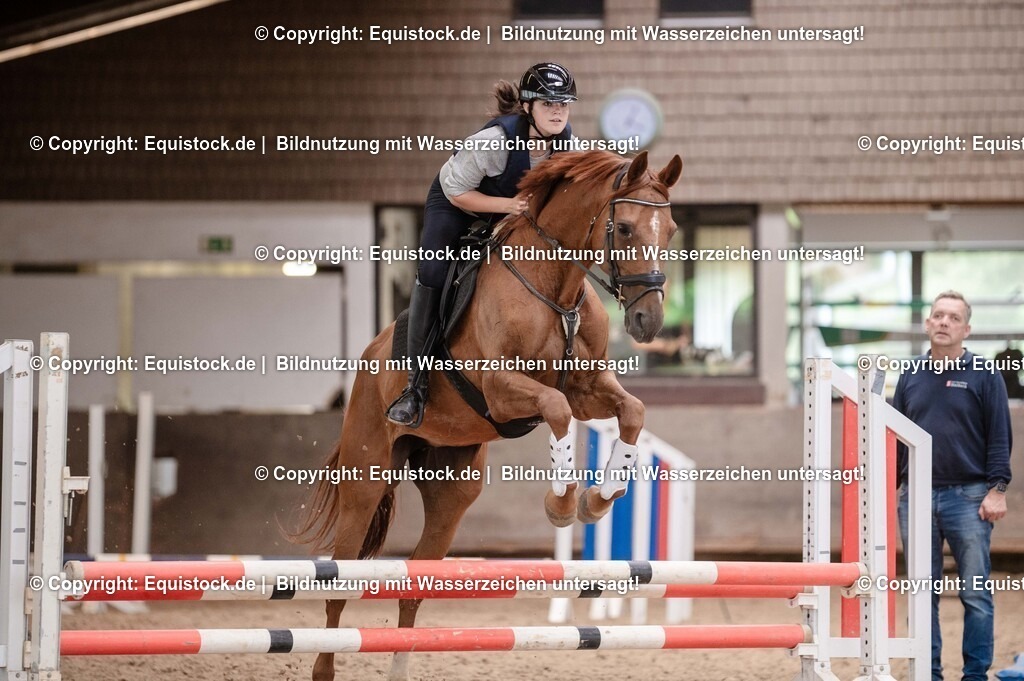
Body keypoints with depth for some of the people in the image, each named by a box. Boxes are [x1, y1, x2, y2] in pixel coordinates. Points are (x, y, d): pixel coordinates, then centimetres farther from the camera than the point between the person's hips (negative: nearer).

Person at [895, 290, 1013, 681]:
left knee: (975, 595, -2)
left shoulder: (983, 375, 1)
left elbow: (1000, 437, -2)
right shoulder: (911, 378, 12)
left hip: (968, 498, -4)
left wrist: (997, 489, -10)